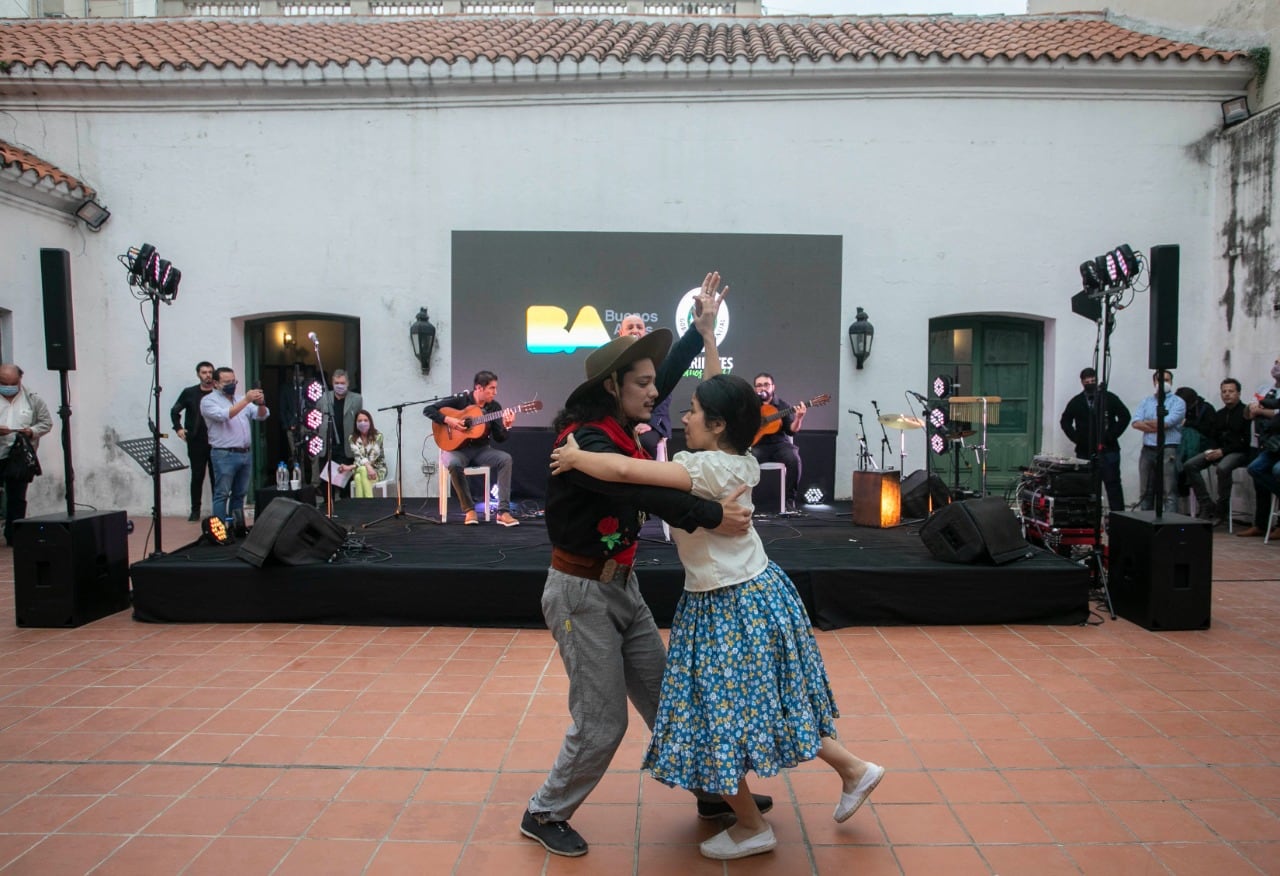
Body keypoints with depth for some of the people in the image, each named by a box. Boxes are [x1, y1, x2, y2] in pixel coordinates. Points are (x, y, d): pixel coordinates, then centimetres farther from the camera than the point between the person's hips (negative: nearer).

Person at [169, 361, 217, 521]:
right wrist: (178, 427, 6)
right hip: (196, 442, 1)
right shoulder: (189, 393, 6)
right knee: (197, 476, 6)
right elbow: (175, 411, 17)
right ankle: (195, 510, 14)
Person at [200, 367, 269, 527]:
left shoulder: (241, 399, 15)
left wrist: (260, 403, -17)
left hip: (245, 454, 6)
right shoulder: (208, 401, -2)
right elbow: (224, 415, -20)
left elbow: (262, 415, 6)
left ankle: (237, 526, 19)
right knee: (222, 494, -3)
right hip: (224, 455, -6)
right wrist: (246, 400, -27)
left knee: (240, 493, 11)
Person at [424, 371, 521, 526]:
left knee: (505, 459, -26)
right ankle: (469, 510, -21)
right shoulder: (459, 400, -7)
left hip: (481, 449, 3)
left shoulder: (494, 407, 1)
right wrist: (448, 420, -20)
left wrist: (506, 426, -24)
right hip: (457, 448, -3)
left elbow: (500, 439, -3)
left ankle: (503, 511, -26)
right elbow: (428, 410, -7)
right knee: (454, 464, -38)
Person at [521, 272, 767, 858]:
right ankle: (544, 815, 22)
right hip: (581, 593, -8)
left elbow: (665, 378, 14)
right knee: (602, 722, 1)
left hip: (622, 588, 8)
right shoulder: (584, 440, -22)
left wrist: (701, 326, 9)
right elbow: (642, 494, -35)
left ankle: (712, 792, 31)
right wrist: (712, 517, -36)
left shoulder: (617, 428, 4)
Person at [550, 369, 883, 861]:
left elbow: (625, 470, -33)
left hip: (729, 607, -9)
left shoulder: (706, 468, -24)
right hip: (752, 591, 9)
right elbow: (721, 396, 17)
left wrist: (574, 458, -16)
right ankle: (852, 770, 33)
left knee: (720, 713, 6)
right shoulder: (737, 460, 1)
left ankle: (751, 828, 24)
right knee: (759, 703, 23)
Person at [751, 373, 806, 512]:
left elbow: (792, 430, 0)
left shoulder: (783, 406, 8)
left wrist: (798, 418, -19)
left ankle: (791, 499, -20)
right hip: (758, 444, 0)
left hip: (780, 443, 0)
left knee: (794, 459, -31)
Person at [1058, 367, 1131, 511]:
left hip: (1107, 450, -2)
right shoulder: (1076, 401, 8)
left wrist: (1112, 436, -7)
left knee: (1113, 484, -2)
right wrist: (1076, 438, 2)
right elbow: (1065, 421, 14)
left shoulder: (1109, 398, 1)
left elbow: (1125, 416, -2)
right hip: (1084, 451, 2)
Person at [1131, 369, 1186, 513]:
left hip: (1168, 451, -5)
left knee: (1169, 493, -7)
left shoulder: (1178, 402, 2)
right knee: (1146, 492, 9)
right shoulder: (1146, 402, 15)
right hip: (1148, 450, 5)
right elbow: (1135, 423, 0)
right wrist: (1158, 427, -9)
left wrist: (1146, 423, 1)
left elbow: (1166, 423, -12)